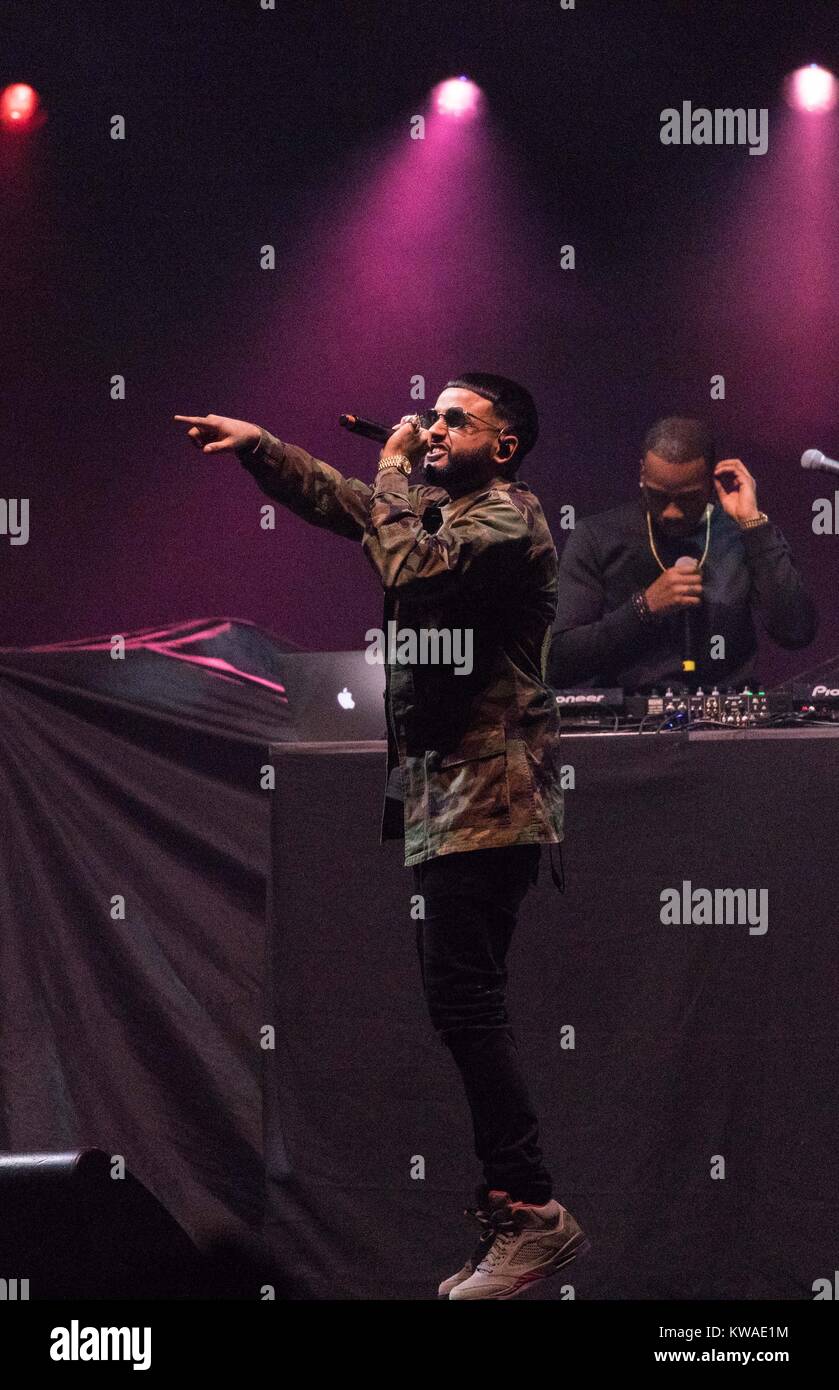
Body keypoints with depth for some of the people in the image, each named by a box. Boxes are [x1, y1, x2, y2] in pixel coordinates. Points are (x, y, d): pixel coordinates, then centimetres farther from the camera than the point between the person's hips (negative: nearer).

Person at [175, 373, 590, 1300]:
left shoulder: (507, 519, -11)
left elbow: (408, 564, -24)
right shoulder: (441, 508, 18)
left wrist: (394, 470, -9)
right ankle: (509, 1199, 11)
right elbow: (335, 499, 23)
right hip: (439, 796, 10)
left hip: (485, 797, -10)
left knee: (463, 1002, -15)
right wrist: (255, 444, 10)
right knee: (460, 1004, 9)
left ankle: (529, 1207, -15)